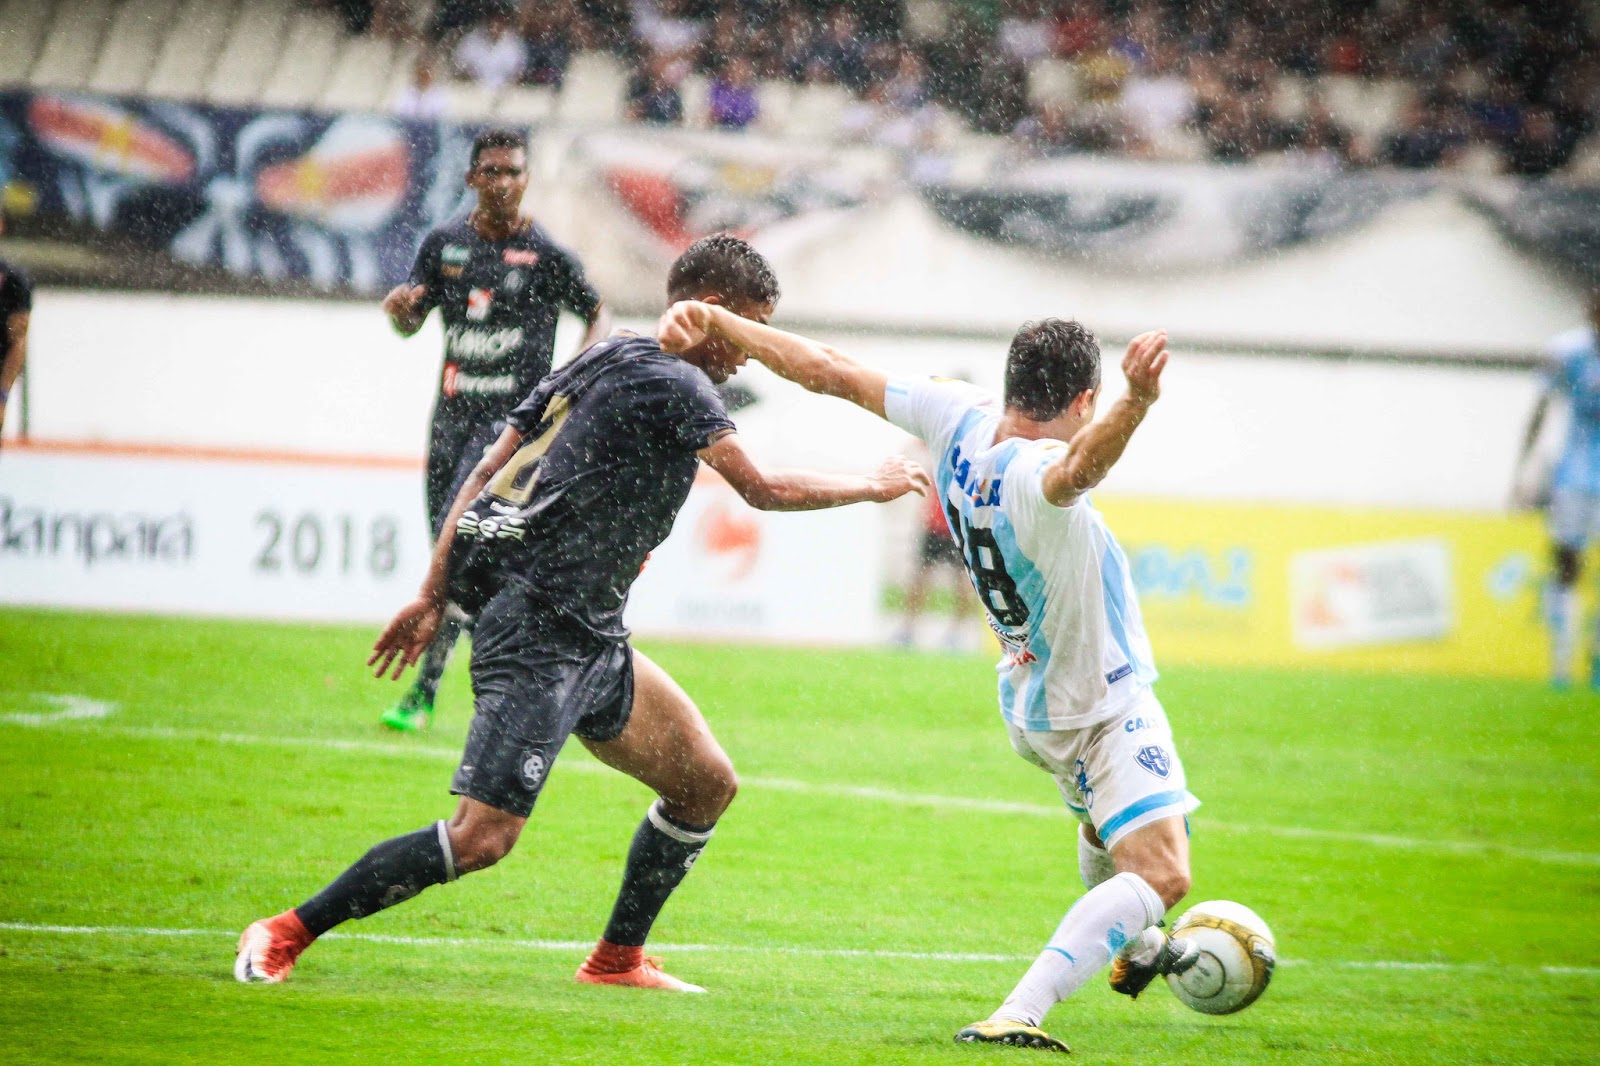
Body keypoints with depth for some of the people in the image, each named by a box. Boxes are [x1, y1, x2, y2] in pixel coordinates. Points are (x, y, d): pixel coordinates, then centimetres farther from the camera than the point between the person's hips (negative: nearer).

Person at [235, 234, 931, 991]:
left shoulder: (603, 361, 16)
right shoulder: (676, 385, -10)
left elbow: (486, 473, 15)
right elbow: (763, 490, -5)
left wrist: (433, 596, 14)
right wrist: (875, 486, 9)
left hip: (589, 639, 11)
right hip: (541, 635, -11)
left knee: (707, 785, 13)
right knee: (483, 837, -15)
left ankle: (616, 959, 25)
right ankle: (286, 935, -9)